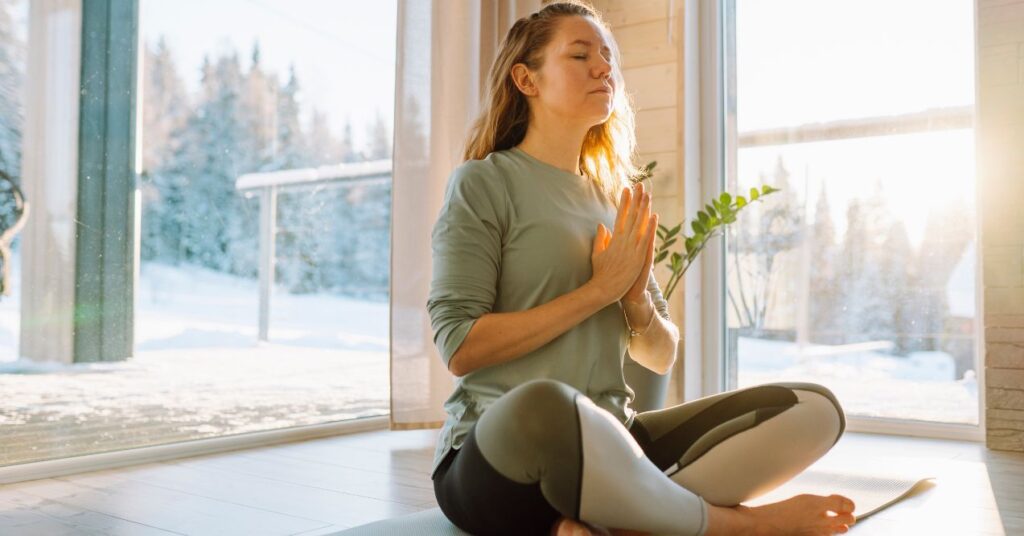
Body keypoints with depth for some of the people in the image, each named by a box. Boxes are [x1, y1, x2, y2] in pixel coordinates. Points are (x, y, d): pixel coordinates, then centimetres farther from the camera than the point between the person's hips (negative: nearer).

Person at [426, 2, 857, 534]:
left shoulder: (616, 202, 15)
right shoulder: (483, 182, -2)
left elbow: (661, 357, 16)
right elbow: (460, 347, -13)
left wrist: (637, 300, -6)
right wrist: (600, 288, -11)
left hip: (606, 445, 6)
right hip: (499, 454, -6)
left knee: (813, 407, -8)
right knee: (542, 408, -42)